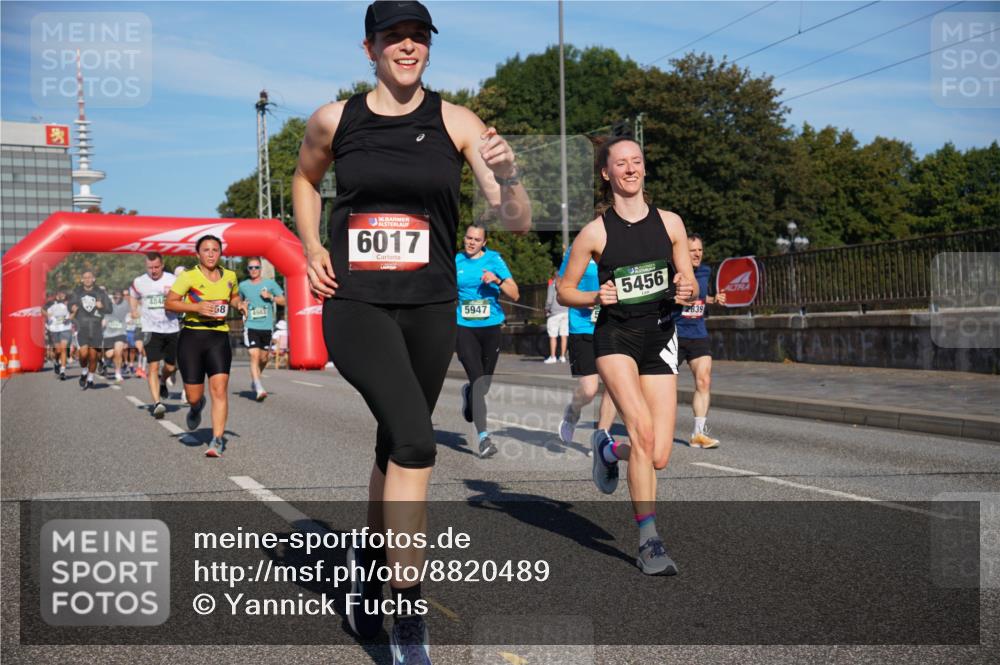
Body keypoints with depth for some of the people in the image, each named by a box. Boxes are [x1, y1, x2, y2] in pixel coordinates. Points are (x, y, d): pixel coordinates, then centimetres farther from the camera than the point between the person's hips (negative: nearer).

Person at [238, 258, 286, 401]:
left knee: (263, 358, 11)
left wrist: (271, 296, -12)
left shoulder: (270, 283, 3)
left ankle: (254, 378, 39)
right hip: (251, 326, -1)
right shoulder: (243, 285, 6)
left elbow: (283, 301, 4)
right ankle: (259, 389, -18)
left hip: (267, 326, 1)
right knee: (254, 356, -15)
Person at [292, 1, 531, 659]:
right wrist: (312, 248, 9)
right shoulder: (334, 120, 1)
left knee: (396, 446, 16)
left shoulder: (456, 122, -2)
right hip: (355, 305, -2)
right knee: (415, 441, -22)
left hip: (430, 309, 2)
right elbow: (305, 179, 23)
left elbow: (519, 222, -8)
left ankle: (369, 568, 44)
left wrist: (506, 176, -28)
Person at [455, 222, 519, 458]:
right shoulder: (455, 261, 5)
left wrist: (497, 280, -18)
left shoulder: (494, 259, 2)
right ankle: (483, 437, -14)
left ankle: (468, 394, 48)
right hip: (464, 328, -1)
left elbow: (515, 295, -2)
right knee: (477, 380, -14)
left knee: (485, 383, 10)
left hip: (491, 327, 1)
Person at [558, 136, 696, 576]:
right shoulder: (595, 232, -2)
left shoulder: (670, 223, 5)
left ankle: (609, 452, 33)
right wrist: (596, 298, -15)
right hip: (615, 337, -3)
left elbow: (690, 283, 10)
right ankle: (649, 541, -14)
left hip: (660, 338, 3)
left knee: (658, 457, -2)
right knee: (643, 429, -25)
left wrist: (686, 290, -13)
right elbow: (564, 291, 5)